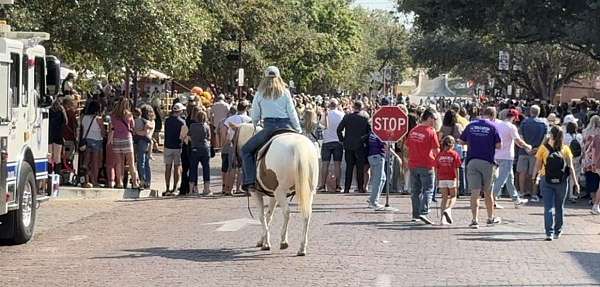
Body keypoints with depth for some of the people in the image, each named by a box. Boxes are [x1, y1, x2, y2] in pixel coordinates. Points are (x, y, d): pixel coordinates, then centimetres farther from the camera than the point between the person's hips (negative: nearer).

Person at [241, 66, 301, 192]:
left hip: (269, 127, -2)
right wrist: (298, 129, 11)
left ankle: (250, 182, -8)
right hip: (287, 127, 2)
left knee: (246, 150, 9)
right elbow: (292, 113, 4)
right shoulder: (285, 92, 9)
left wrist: (255, 125, 32)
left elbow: (255, 117, 11)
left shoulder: (260, 94, 7)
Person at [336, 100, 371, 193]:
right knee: (360, 168, 4)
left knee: (349, 167, 6)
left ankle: (347, 188, 3)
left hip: (348, 145, 2)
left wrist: (342, 140, 8)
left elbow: (339, 129, 0)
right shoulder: (365, 118, -4)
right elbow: (370, 131, -6)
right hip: (360, 146, -2)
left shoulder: (347, 117, 0)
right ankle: (360, 187, 2)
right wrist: (365, 140, 6)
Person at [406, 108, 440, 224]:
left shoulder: (413, 131, 7)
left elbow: (407, 146, 13)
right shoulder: (431, 132, -10)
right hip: (426, 165, -5)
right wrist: (438, 158, 10)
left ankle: (415, 215, 15)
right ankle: (424, 212, -14)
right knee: (428, 190, 0)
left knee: (415, 191, 12)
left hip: (413, 164, 5)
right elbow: (436, 150, -9)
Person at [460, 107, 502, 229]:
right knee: (488, 192, 13)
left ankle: (475, 220, -10)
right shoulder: (492, 127, -3)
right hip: (487, 161, -1)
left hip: (472, 161, 1)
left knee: (474, 192, -2)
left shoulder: (471, 125, 5)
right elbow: (499, 145, -4)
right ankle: (491, 218, 27)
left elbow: (462, 141, 10)